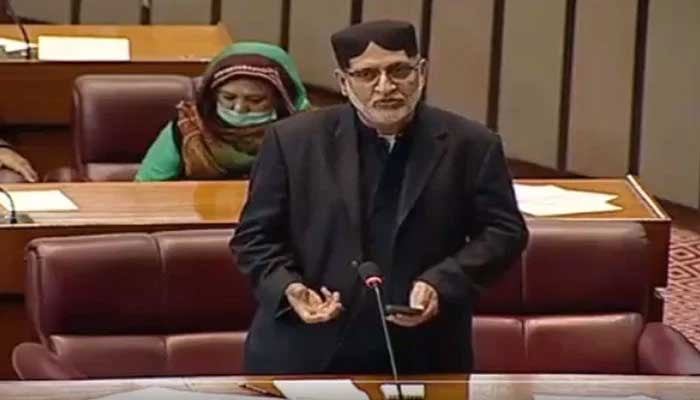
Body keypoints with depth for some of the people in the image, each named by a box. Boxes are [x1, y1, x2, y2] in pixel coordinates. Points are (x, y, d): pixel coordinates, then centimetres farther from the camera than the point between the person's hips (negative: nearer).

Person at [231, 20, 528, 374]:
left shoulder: (470, 145, 1)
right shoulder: (294, 141, 1)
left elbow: (504, 230, 1)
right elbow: (255, 235, 4)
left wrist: (441, 285, -15)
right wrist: (288, 289, -16)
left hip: (422, 360, 0)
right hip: (307, 354, 0)